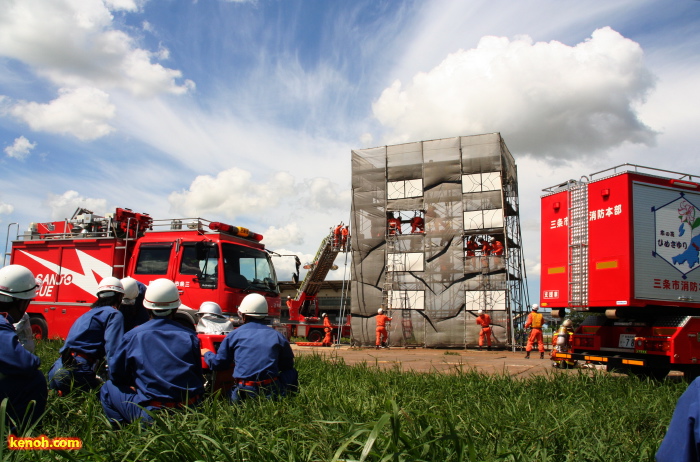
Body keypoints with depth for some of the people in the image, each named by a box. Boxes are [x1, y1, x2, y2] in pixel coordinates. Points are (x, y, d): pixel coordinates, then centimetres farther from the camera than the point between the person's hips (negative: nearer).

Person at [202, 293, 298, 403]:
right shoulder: (277, 336, 6)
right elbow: (288, 365, 16)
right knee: (292, 372, 25)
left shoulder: (234, 335, 4)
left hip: (244, 393, 0)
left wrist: (206, 353, 33)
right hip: (272, 392, 0)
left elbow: (218, 363, 11)